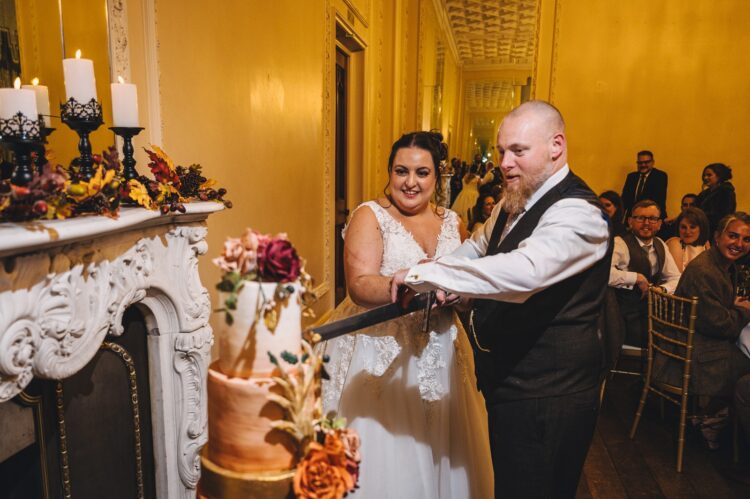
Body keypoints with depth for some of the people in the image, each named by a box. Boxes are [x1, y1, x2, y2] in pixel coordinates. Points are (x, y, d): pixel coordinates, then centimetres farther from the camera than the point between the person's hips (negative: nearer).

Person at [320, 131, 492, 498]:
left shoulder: (451, 222, 8)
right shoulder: (370, 216, -6)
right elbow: (359, 285, -19)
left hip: (438, 355, 4)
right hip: (378, 353, -4)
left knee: (438, 451, 13)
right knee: (382, 457, 5)